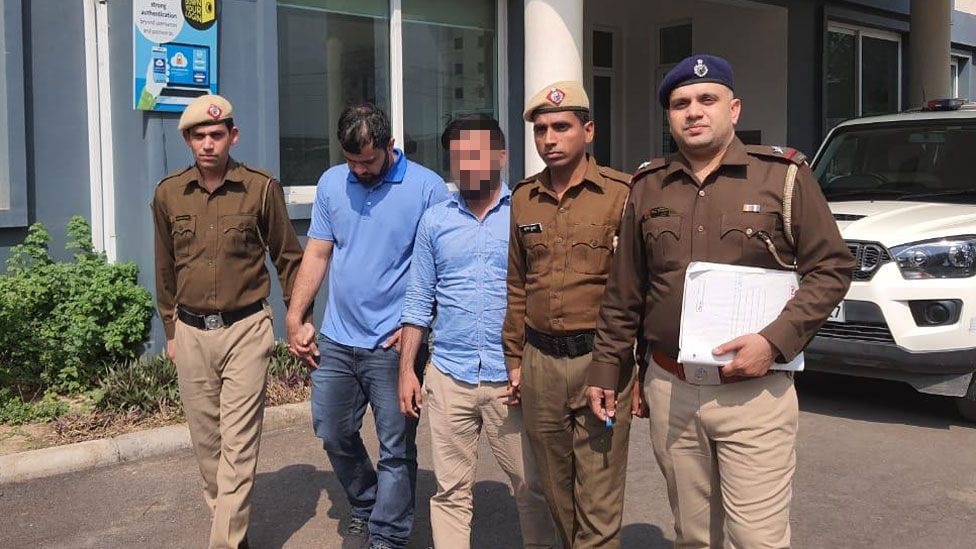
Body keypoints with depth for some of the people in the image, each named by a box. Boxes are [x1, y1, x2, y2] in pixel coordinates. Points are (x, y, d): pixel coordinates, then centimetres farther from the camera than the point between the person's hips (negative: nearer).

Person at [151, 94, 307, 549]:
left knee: (238, 445, -4)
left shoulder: (262, 188, -5)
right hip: (191, 333, 4)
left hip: (245, 329, -4)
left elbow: (288, 257, 4)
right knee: (206, 441, 12)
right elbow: (166, 268, 16)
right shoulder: (168, 194, 5)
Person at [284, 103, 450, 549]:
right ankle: (365, 504, 40)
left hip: (393, 344, -5)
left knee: (396, 448, 4)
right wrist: (295, 317, 4)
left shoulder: (427, 188, -9)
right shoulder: (331, 183, 6)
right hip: (336, 339, 5)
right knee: (333, 432, 16)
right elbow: (317, 254, 9)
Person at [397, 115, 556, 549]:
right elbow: (419, 301, 11)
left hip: (513, 378, -2)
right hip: (449, 377, 2)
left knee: (532, 486, 8)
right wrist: (406, 369, 7)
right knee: (450, 490, 9)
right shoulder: (435, 220, 8)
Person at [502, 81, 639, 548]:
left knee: (599, 505, 0)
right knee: (557, 498, 15)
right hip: (539, 364, 5)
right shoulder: (523, 198, 11)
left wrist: (640, 366, -5)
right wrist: (515, 359, 16)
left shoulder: (621, 193, -5)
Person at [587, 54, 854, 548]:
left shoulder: (784, 175, -2)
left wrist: (775, 340, -15)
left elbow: (832, 267, -3)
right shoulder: (648, 189, 9)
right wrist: (605, 369, 12)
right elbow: (624, 292, 13)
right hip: (669, 390, 4)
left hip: (754, 393, -3)